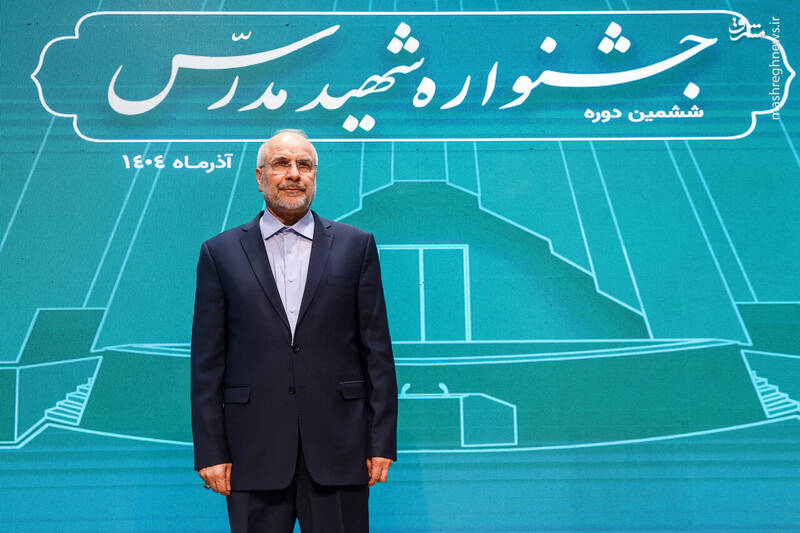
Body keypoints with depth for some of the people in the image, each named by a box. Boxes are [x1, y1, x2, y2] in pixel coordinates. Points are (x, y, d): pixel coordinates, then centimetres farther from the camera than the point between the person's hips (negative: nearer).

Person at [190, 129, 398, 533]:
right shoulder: (221, 252, 6)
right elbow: (207, 361, 4)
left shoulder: (356, 246, 6)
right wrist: (210, 451, -2)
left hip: (338, 449, 0)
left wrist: (383, 442, -1)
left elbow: (377, 349, 3)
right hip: (254, 451, 0)